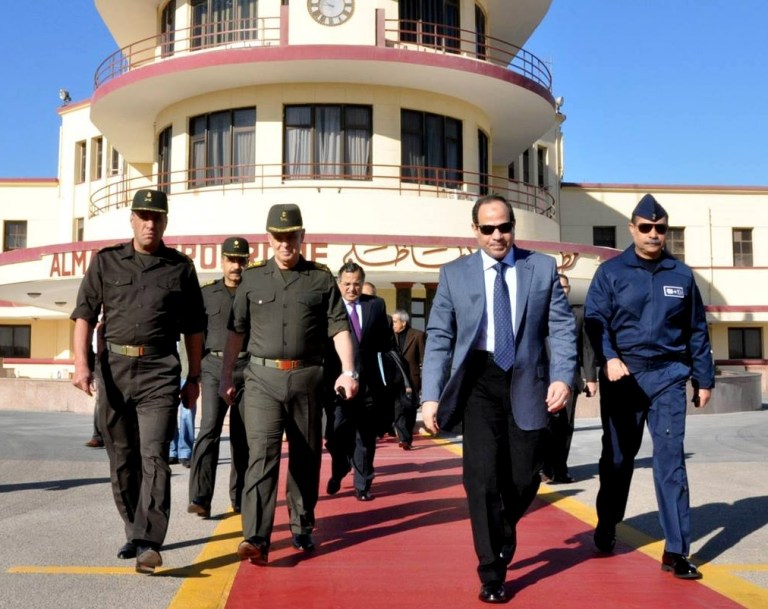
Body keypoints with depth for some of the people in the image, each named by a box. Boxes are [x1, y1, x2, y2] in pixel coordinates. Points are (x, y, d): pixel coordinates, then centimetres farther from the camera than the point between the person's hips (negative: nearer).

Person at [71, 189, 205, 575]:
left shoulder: (181, 267, 6)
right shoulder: (106, 261, 8)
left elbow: (194, 328, 9)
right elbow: (84, 315, 4)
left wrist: (194, 378, 7)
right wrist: (81, 364, -8)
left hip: (159, 372, -2)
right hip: (113, 368, 2)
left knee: (154, 456, -12)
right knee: (122, 459, 11)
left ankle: (149, 543, -12)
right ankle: (133, 532, 27)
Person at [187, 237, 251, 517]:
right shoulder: (206, 293, 8)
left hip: (247, 368, 1)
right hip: (215, 367, -1)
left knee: (242, 435, 6)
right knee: (209, 428, -13)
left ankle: (239, 497, 17)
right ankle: (200, 497, -14)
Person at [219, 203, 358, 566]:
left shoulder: (321, 278, 4)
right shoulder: (253, 278, 8)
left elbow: (339, 328, 0)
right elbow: (236, 330, 11)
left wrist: (348, 372, -10)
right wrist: (226, 376, 9)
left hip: (306, 377, 1)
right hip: (262, 377, 0)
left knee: (306, 457, 10)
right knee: (261, 454, -12)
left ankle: (302, 529, 26)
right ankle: (256, 539, -15)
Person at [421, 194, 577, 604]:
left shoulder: (543, 267, 5)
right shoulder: (454, 274, 4)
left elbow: (561, 327, 2)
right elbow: (439, 337, 1)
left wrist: (562, 377, -13)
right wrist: (431, 396, -6)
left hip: (527, 381, 1)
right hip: (480, 380, -1)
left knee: (524, 478, 7)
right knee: (483, 478, -3)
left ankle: (502, 536, 40)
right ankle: (491, 573, 13)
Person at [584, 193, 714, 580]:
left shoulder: (681, 274, 8)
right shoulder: (611, 271, 0)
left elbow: (696, 330, 12)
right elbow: (594, 320, -7)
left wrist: (704, 378, 11)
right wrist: (609, 358, -24)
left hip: (667, 376, 1)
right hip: (623, 375, -1)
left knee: (670, 458, -5)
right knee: (618, 456, 12)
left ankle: (676, 551, 0)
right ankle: (606, 527, 32)